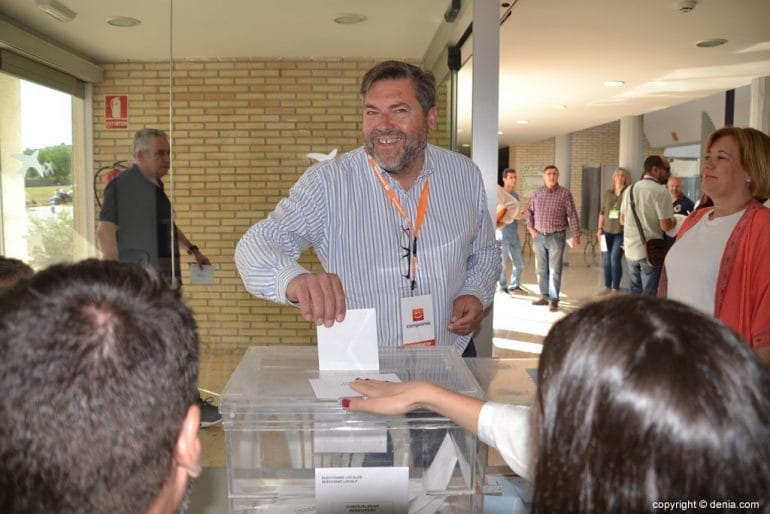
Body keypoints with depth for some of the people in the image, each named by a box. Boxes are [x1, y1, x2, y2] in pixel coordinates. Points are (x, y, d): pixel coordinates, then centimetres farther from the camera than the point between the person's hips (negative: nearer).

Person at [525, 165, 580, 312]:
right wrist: (530, 227, 4)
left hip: (556, 237, -4)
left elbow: (572, 215, -4)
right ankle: (545, 296, 20)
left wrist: (576, 235, -8)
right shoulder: (537, 193, 8)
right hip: (538, 236, 4)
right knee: (541, 269, 10)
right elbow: (529, 211, 17)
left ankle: (554, 300, 1)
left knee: (554, 270, -4)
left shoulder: (565, 193, -3)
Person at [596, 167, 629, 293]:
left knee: (615, 258, -10)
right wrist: (600, 228, 8)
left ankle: (616, 288, -1)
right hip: (607, 231, 5)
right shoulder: (607, 193, 11)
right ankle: (607, 287, 18)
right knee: (607, 259, 8)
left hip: (621, 232, -5)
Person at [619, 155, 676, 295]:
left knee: (634, 293, 15)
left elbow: (622, 220, 14)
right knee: (648, 295, 1)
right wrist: (674, 222, 4)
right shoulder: (661, 191, -13)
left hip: (630, 249, 6)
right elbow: (665, 226, -16)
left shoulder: (630, 189, 8)